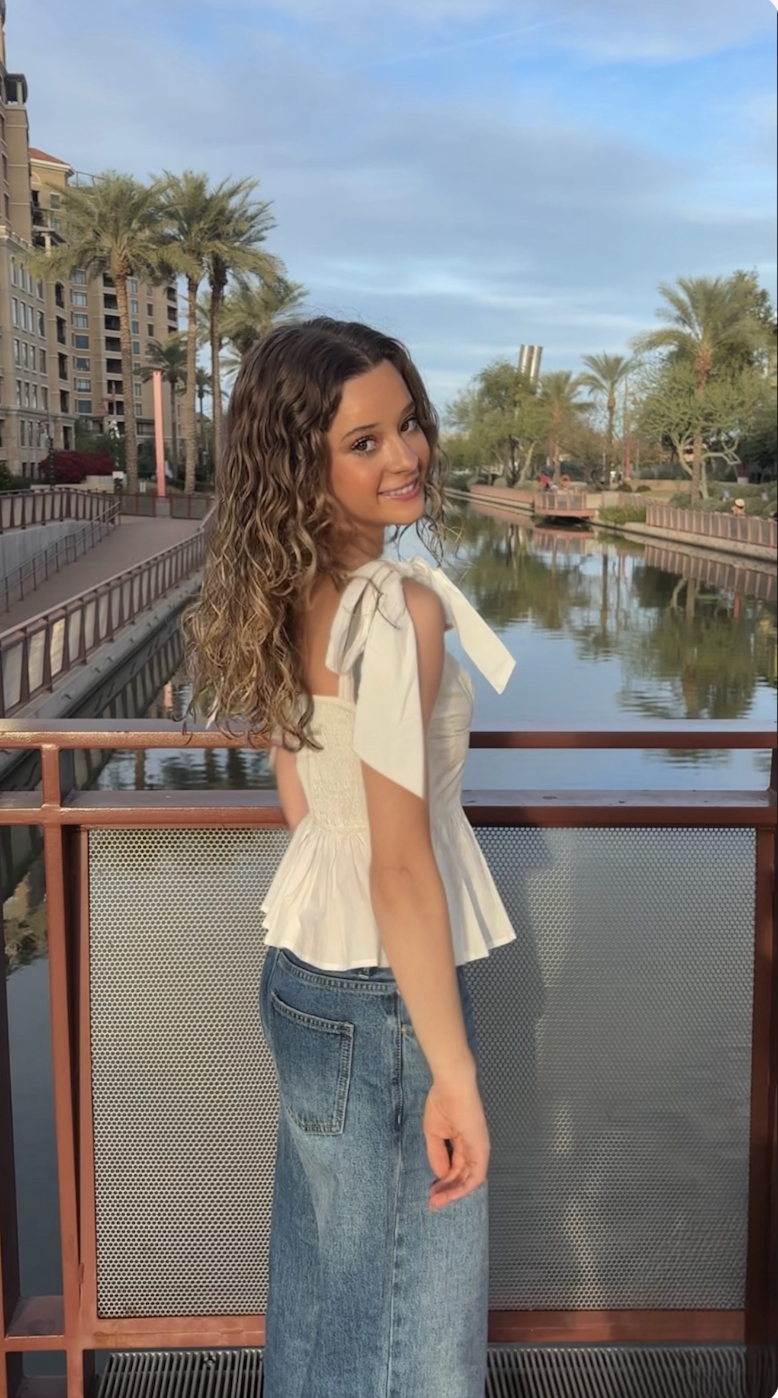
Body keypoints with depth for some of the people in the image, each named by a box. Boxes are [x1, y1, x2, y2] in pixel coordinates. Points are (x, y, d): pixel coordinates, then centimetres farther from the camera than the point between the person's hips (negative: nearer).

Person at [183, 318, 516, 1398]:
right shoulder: (402, 609, -24)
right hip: (385, 995, -8)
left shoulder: (287, 599, 2)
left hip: (299, 968, 8)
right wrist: (454, 1075, -20)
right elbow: (402, 864, -25)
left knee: (320, 1278, 25)